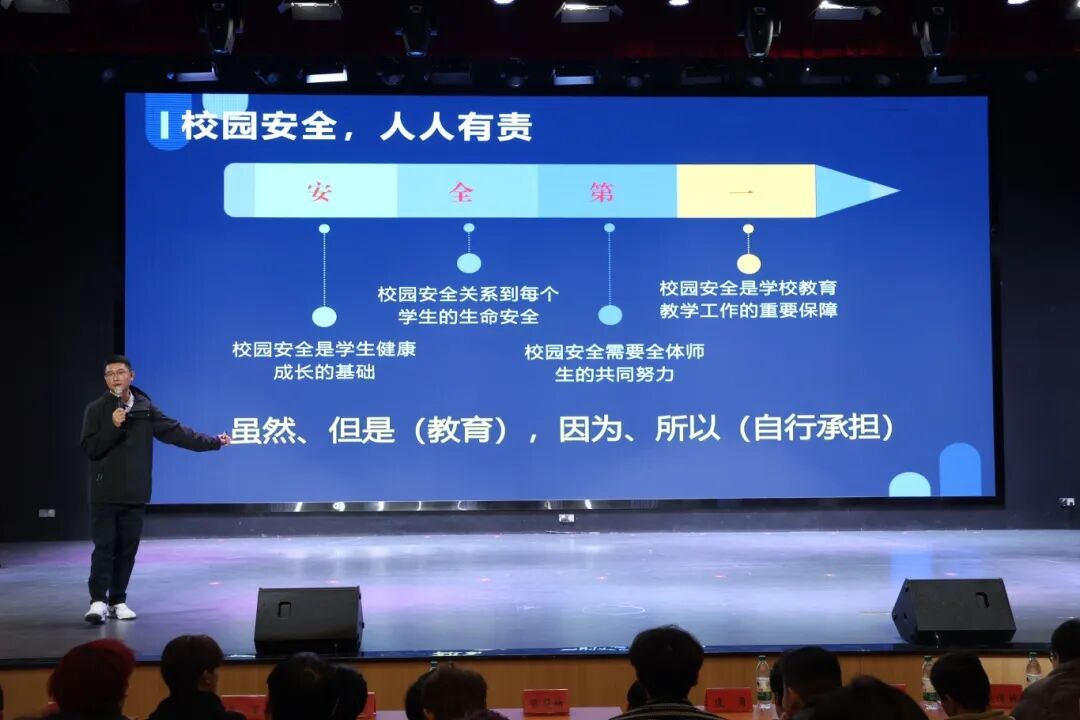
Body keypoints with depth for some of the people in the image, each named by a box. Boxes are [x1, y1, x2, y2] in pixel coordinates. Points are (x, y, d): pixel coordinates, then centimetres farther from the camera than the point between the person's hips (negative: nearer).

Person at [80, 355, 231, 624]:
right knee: (104, 546, -7)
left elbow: (176, 432, 6)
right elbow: (89, 448, -10)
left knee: (127, 549, 5)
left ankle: (117, 601, 13)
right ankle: (98, 601, -5)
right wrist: (113, 426, -22)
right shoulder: (96, 410, -3)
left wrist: (213, 442, 6)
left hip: (135, 494, 3)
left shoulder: (145, 408, 5)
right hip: (105, 493, -3)